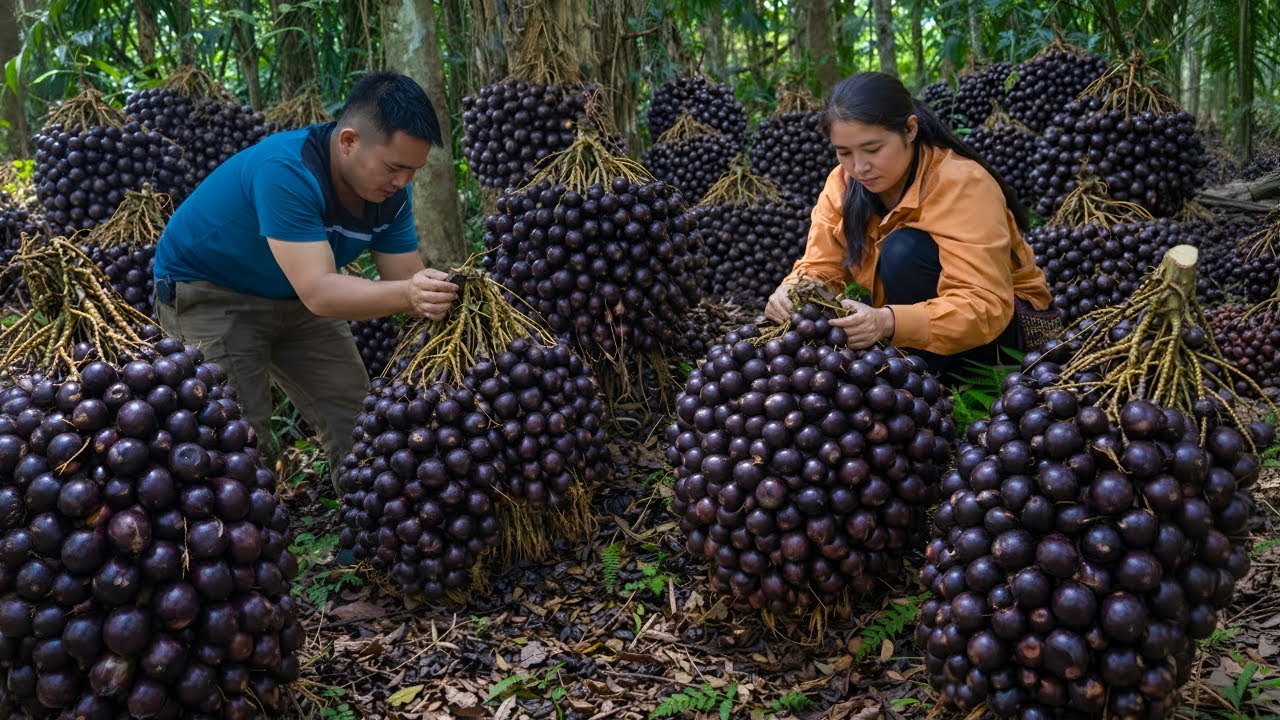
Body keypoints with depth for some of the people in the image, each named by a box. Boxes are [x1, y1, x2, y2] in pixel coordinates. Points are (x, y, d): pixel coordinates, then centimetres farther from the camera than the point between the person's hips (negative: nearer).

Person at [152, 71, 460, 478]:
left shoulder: (390, 188, -12)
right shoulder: (286, 172, -35)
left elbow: (404, 277, -11)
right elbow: (318, 292, -41)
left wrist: (436, 296, -33)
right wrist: (405, 294, -56)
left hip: (292, 298, 7)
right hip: (207, 292, -7)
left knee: (357, 419, 2)